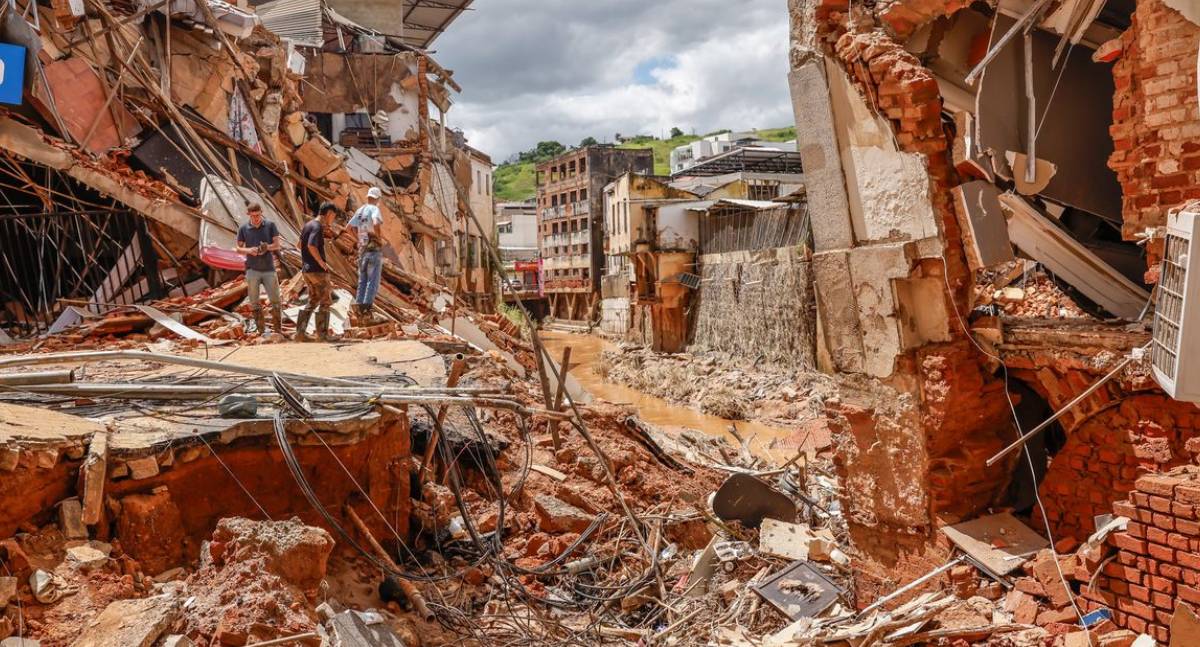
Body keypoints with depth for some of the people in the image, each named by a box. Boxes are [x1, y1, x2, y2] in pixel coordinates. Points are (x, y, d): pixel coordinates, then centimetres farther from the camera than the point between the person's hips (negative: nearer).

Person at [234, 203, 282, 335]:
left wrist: (267, 247, -22)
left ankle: (279, 329, 8)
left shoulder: (270, 225, 1)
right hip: (252, 270, 1)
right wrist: (249, 250, -14)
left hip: (269, 269, -1)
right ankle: (261, 331, 12)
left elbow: (278, 244, -1)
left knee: (275, 301, -1)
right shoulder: (243, 229, 4)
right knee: (254, 302, 4)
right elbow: (238, 248, 7)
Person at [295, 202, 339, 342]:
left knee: (313, 301, 16)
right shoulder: (317, 227, -15)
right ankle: (322, 334, 2)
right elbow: (311, 246, -29)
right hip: (317, 270, -9)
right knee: (325, 301, 0)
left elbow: (301, 244, 24)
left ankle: (300, 332, 13)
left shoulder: (308, 225, 13)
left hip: (306, 269, 9)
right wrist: (322, 262, -20)